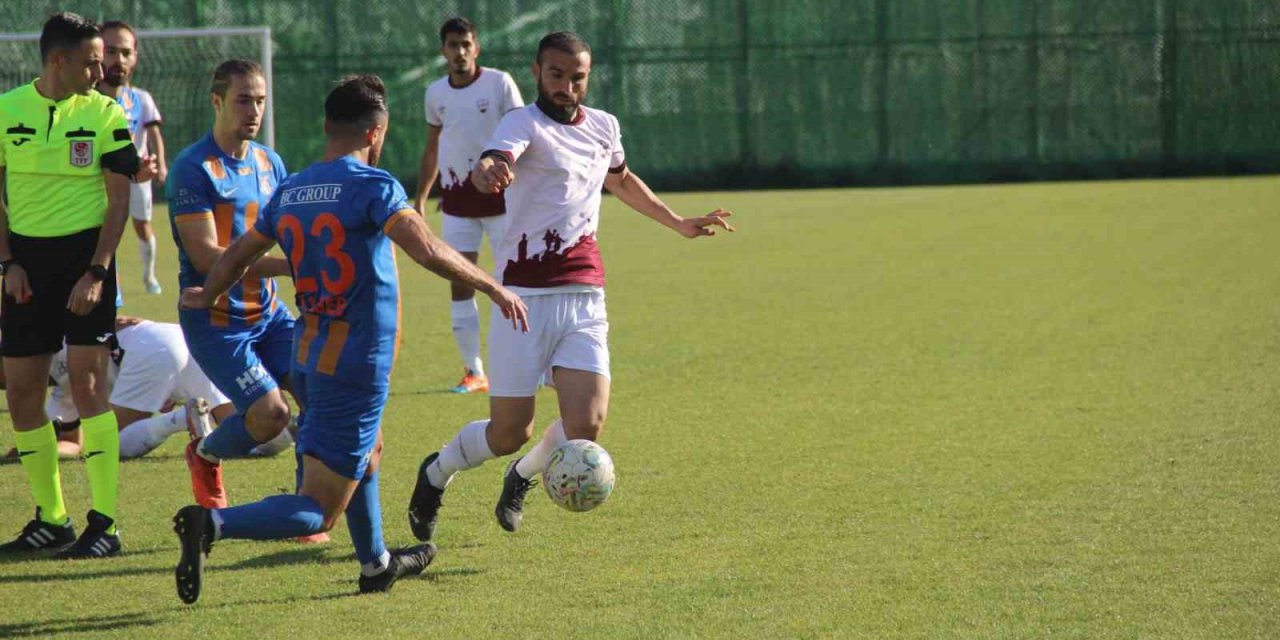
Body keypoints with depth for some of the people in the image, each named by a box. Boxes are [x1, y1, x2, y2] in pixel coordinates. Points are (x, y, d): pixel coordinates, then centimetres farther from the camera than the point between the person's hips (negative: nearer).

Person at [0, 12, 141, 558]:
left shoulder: (106, 115, -3)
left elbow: (119, 201, -3)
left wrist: (96, 273, -12)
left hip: (84, 255, -3)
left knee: (87, 381, -11)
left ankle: (104, 523, -7)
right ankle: (50, 519, 17)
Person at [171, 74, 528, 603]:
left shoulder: (288, 192, 7)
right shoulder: (372, 186, -13)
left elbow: (239, 253, 21)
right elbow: (429, 251, -24)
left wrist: (205, 296, 40)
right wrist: (493, 288, -13)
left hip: (308, 357, 8)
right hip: (356, 366, -8)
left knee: (367, 455, 34)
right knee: (318, 512, -7)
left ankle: (376, 565, 47)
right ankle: (213, 523, -26)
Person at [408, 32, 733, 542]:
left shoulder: (603, 127, 12)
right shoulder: (524, 124, -9)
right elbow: (488, 165, -32)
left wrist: (679, 224, 38)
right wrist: (489, 172, -56)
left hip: (586, 300, 5)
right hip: (526, 297, -5)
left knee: (586, 426, -12)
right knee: (509, 433, -2)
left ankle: (522, 476, 22)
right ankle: (436, 474, 31)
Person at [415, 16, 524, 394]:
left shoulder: (499, 83, -6)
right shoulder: (436, 93, 7)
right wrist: (420, 198, 15)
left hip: (500, 196, -4)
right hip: (457, 200, 4)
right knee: (460, 285, -1)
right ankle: (474, 372, 4)